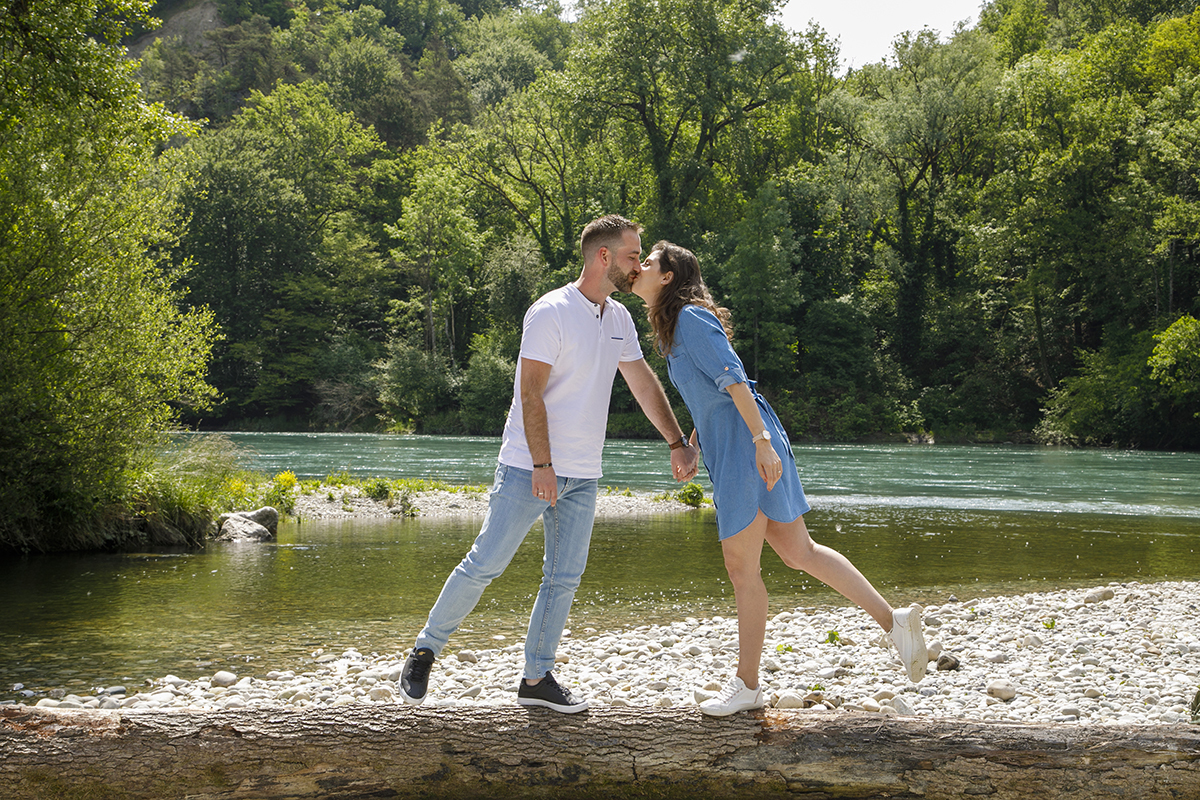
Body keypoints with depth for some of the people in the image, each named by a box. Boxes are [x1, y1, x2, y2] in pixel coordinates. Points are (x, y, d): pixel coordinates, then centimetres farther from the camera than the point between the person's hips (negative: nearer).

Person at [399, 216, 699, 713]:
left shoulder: (619, 319, 11)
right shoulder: (551, 313, -13)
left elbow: (643, 382, 20)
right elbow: (531, 394, -15)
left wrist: (678, 443, 18)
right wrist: (542, 465, -20)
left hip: (582, 476, 7)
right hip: (530, 468, -7)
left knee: (564, 578, 4)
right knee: (485, 564, -5)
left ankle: (537, 679, 12)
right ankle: (425, 651, 10)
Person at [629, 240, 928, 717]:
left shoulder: (691, 317, -11)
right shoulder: (674, 327, 19)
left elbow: (732, 378, -20)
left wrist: (761, 440, -26)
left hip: (746, 447, -10)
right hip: (729, 450, 10)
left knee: (741, 568, -2)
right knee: (798, 552, 11)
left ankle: (747, 686, 8)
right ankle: (892, 620, 14)